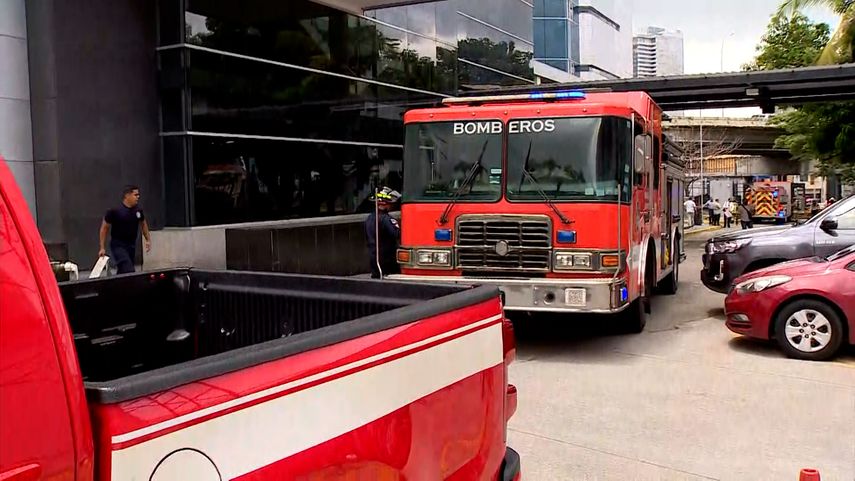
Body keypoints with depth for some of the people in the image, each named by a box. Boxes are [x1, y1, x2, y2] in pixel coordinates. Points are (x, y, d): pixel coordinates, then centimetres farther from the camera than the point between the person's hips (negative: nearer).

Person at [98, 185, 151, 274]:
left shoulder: (138, 210, 1)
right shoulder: (114, 211, -13)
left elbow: (143, 224, 20)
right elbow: (104, 228, -5)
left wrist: (148, 240, 15)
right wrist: (102, 248, -7)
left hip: (132, 245, 6)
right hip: (118, 246, -6)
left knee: (122, 272, 13)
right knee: (129, 272, -19)